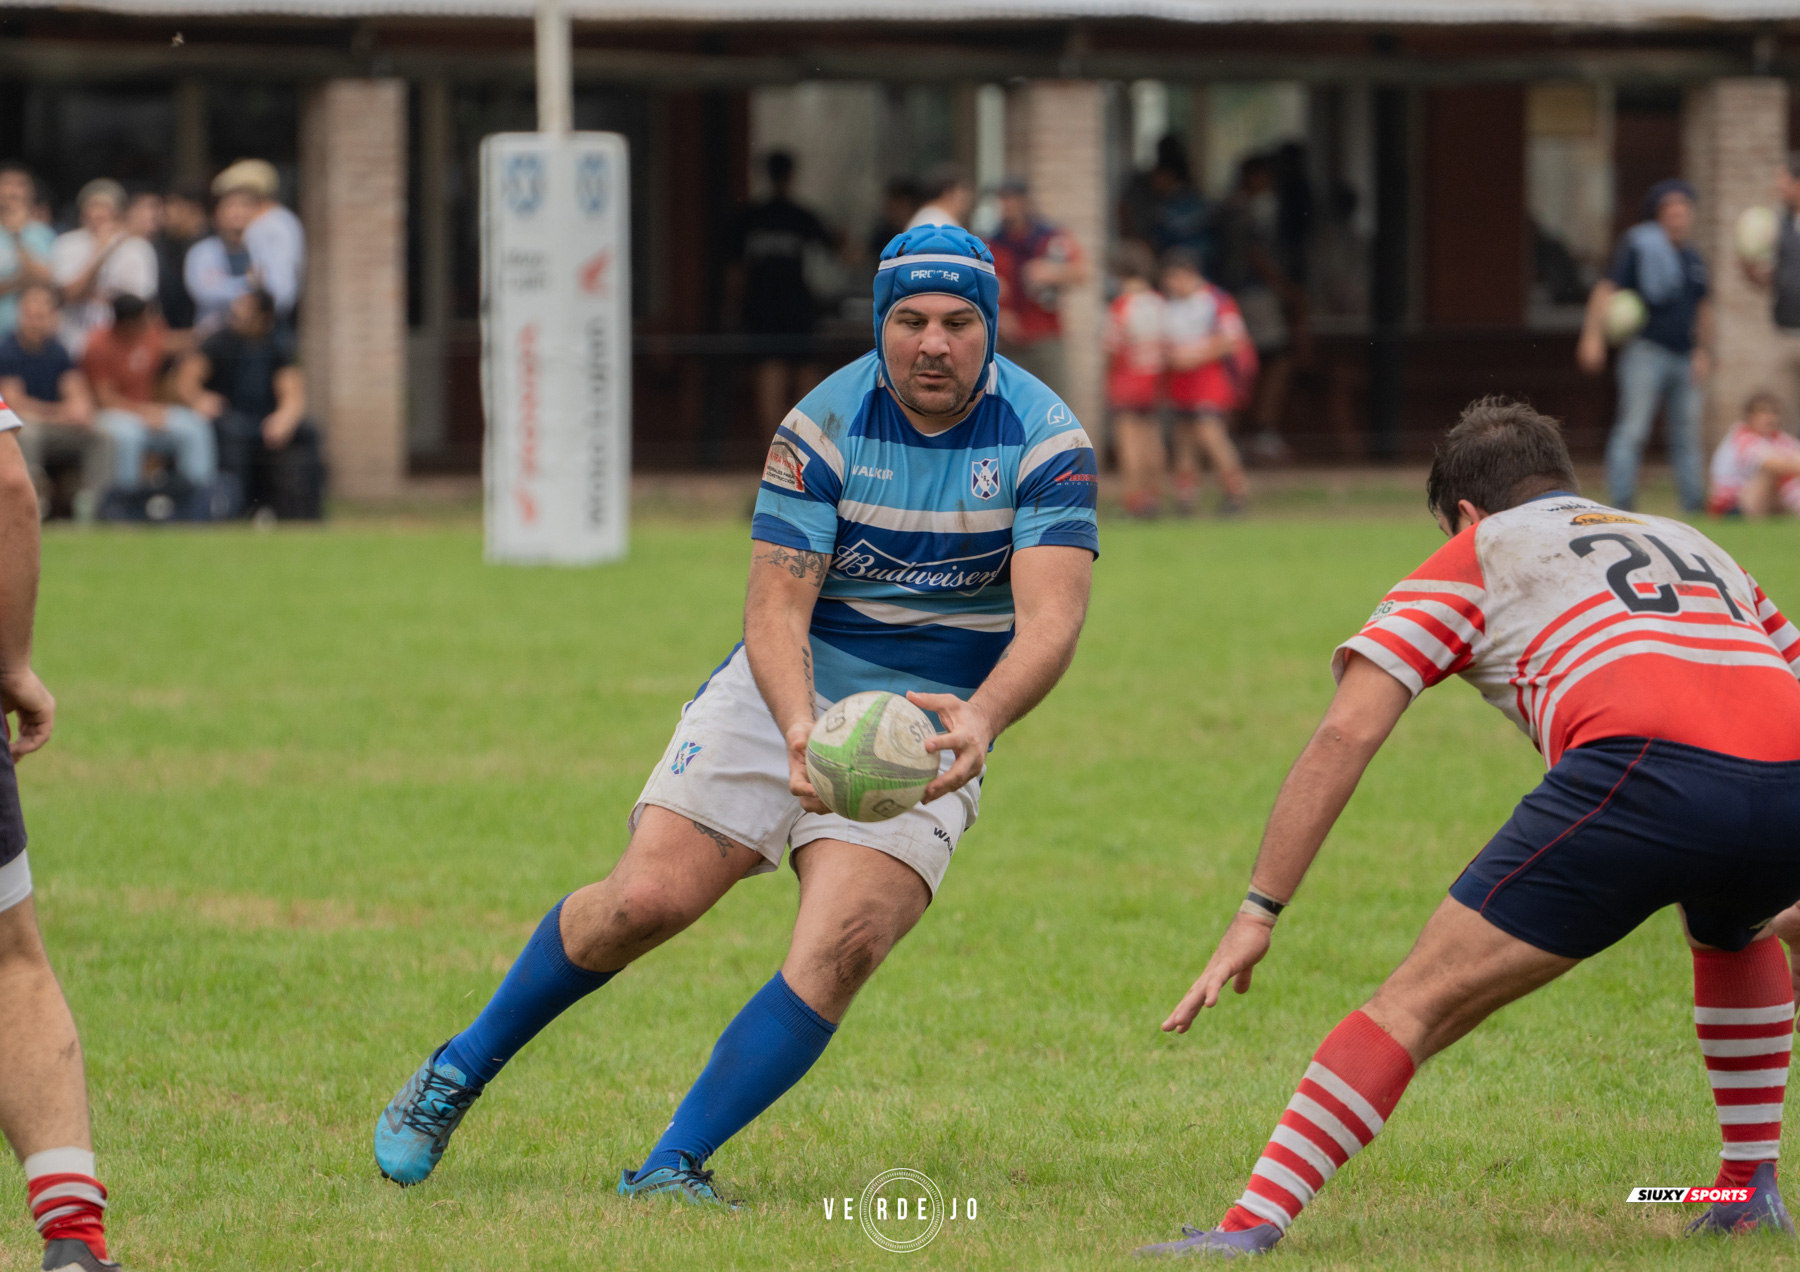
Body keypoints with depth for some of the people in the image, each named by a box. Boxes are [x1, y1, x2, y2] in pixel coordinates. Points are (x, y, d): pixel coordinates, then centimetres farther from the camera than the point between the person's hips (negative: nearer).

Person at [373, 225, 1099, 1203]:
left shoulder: (1044, 440, -12)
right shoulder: (824, 425, -12)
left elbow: (1052, 618, -22)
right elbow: (775, 608, -16)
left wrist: (983, 718, -43)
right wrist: (800, 730, -37)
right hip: (788, 692, 0)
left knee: (842, 946, -22)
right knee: (646, 900, -12)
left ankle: (670, 1167, -14)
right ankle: (460, 1072, 11)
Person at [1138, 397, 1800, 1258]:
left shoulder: (1478, 554, 25)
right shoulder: (1692, 545, 38)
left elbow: (1346, 733, 14)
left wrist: (1259, 911, 14)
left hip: (1642, 769, -5)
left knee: (1419, 1003, 1)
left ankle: (1251, 1226, -11)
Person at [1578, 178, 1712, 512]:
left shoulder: (1693, 259, 15)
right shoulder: (1638, 247, -4)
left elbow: (1702, 308, 26)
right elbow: (1607, 290, -9)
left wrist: (1703, 351, 23)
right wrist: (1593, 336, -19)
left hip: (1684, 357, 6)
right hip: (1646, 350, -6)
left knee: (1687, 435, 7)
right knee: (1632, 430, -10)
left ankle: (1694, 505, 11)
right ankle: (1621, 504, -11)